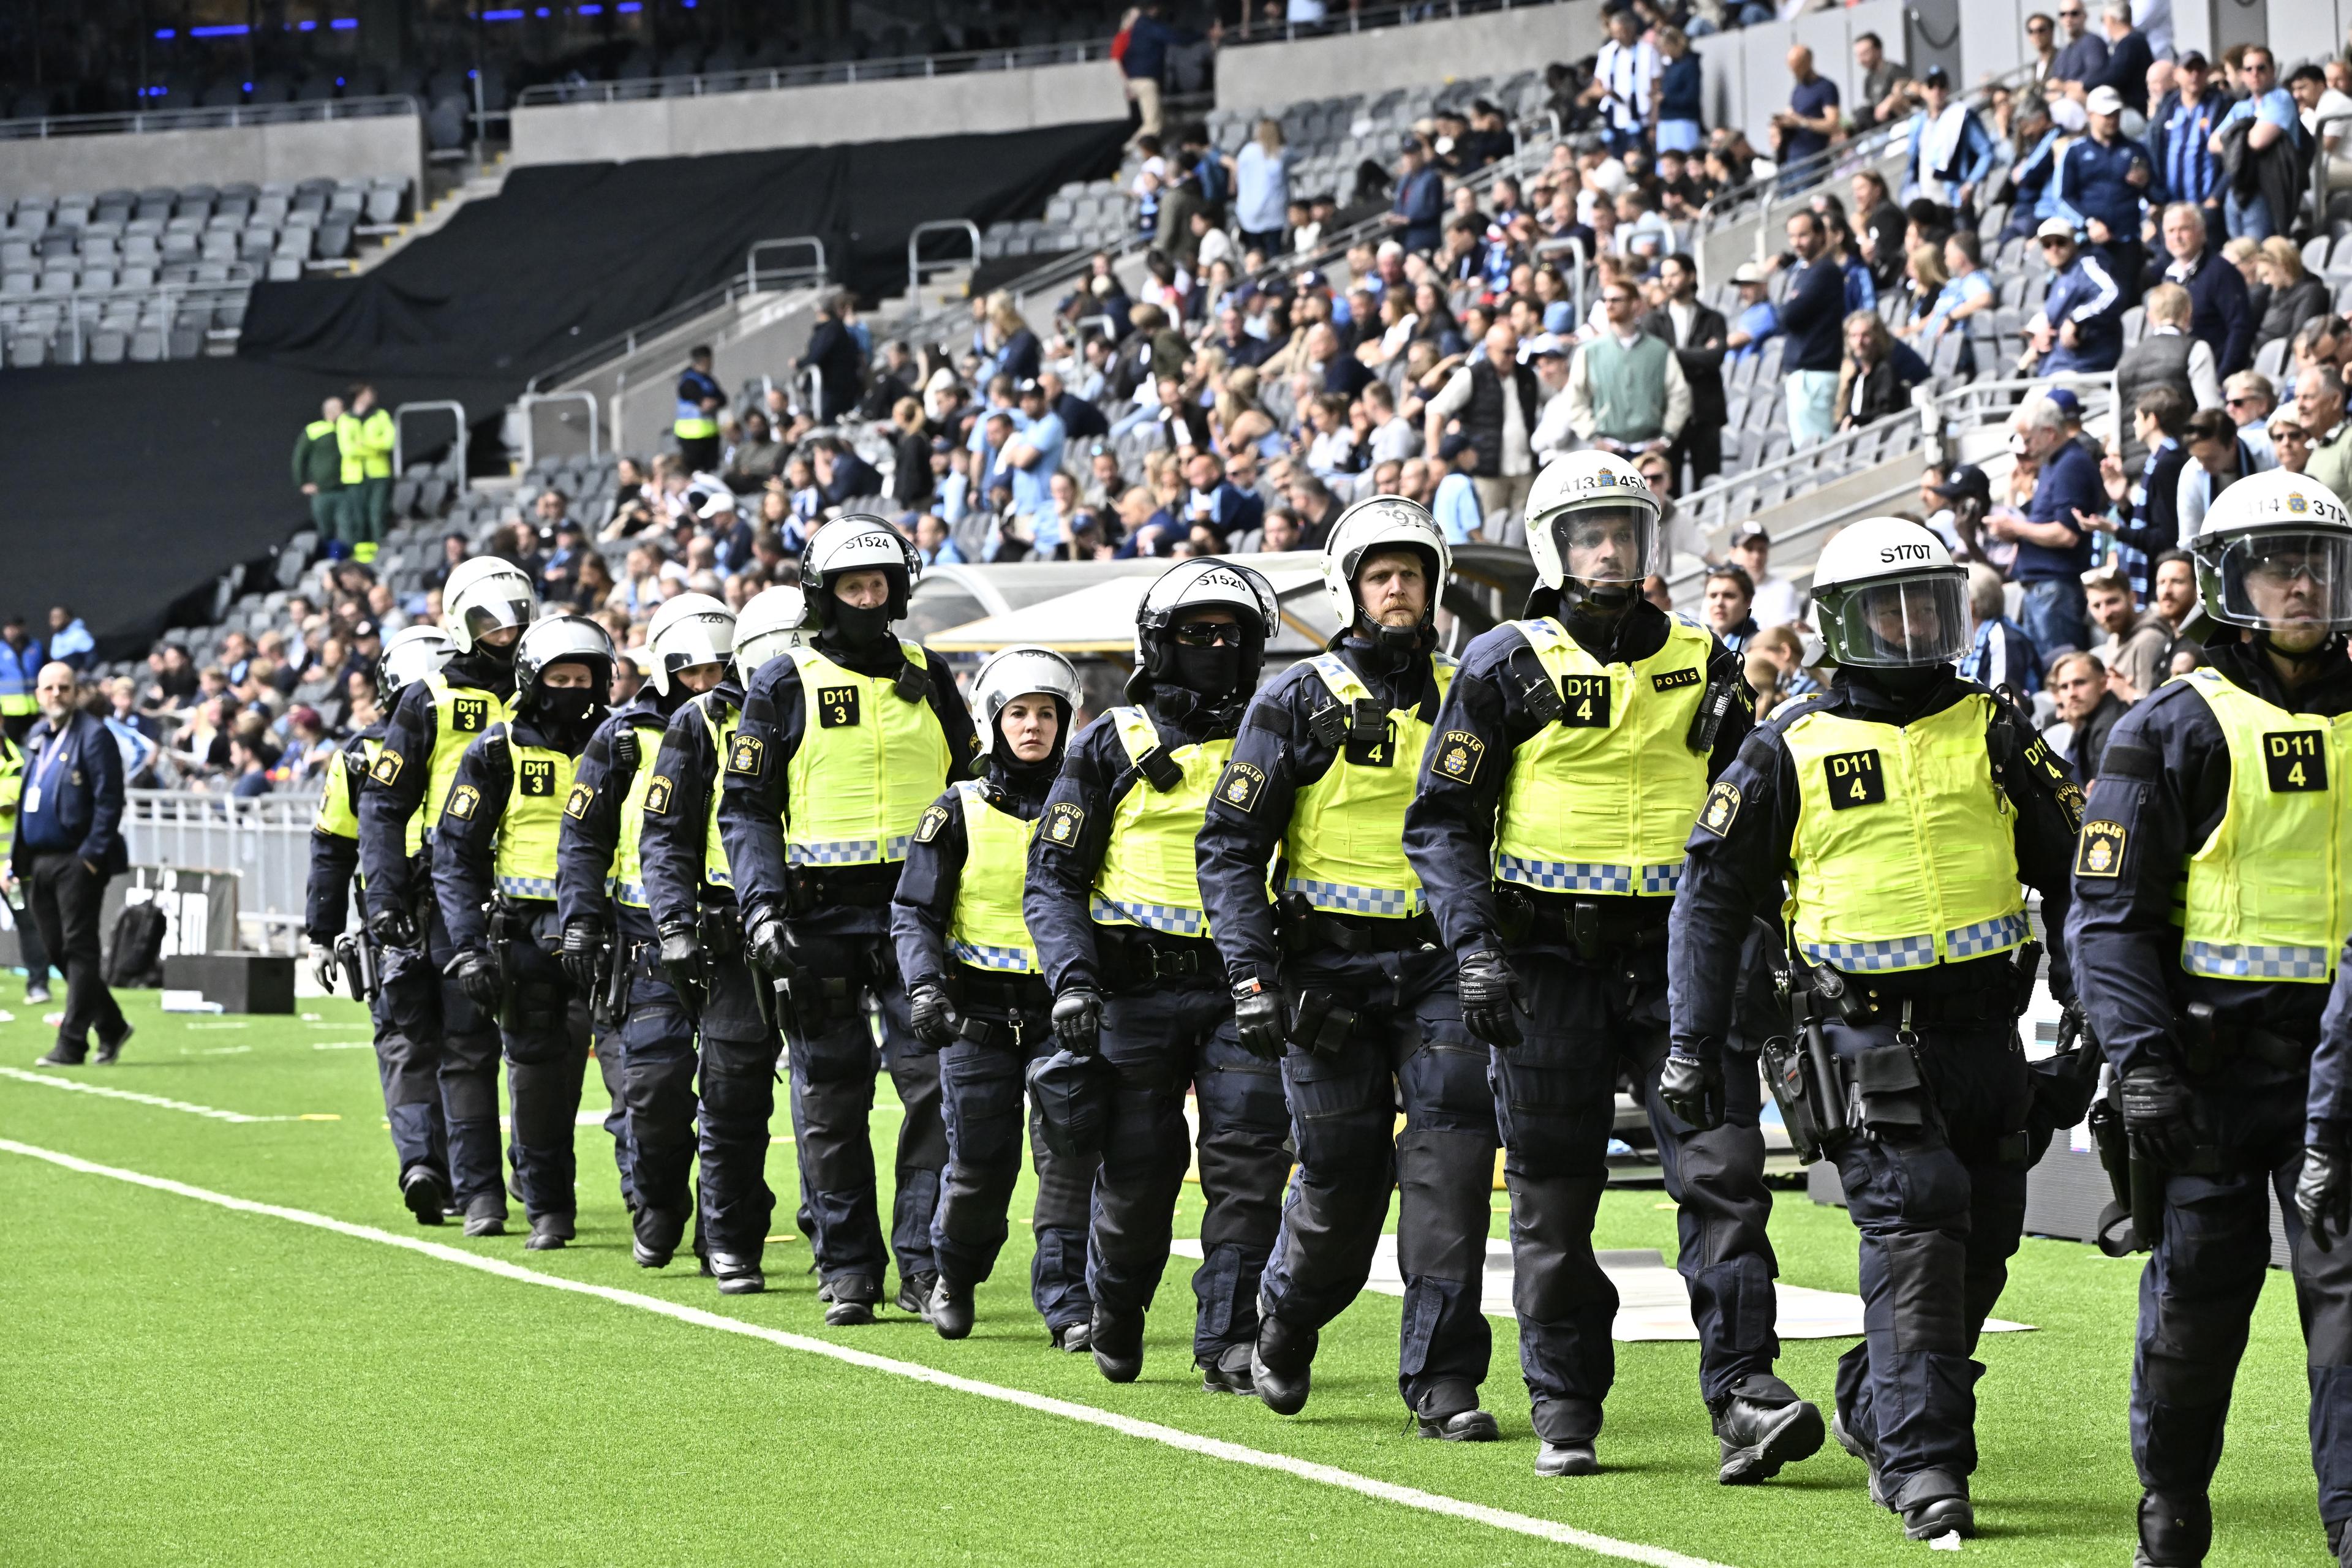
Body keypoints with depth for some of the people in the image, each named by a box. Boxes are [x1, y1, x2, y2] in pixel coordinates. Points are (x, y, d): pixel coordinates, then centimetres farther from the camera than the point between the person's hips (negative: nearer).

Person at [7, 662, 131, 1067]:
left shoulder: (94, 736, -8)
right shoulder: (36, 737, 15)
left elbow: (109, 801, -12)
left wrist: (93, 856, -17)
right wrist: (16, 859, 14)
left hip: (76, 861, -8)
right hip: (38, 861, 8)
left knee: (78, 950, -4)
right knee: (57, 952, 10)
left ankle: (72, 1044, -4)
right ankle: (111, 1026, 24)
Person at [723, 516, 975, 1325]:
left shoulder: (928, 678, 11)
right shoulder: (785, 685, 3)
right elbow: (745, 807, 2)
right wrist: (762, 906, -10)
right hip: (823, 916, -2)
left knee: (936, 1082, -7)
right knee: (831, 1098, 3)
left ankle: (924, 1262, -3)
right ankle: (847, 1267, 11)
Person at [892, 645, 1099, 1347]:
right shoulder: (960, 814, 2)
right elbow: (914, 914, 1)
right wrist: (925, 986, -14)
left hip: (1064, 1006, 1)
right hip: (979, 1011, -1)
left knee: (1069, 1151, -12)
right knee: (980, 1164, 2)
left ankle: (1068, 1305, -7)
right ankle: (955, 1276, 29)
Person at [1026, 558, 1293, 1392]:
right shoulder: (1112, 745, 5)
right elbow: (1053, 878, 3)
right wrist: (1072, 977, -11)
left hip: (1243, 987, 2)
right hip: (1138, 987, -2)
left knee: (1248, 1166, -10)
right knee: (1138, 1174, 3)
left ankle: (1228, 1345, -6)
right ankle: (1114, 1310, 29)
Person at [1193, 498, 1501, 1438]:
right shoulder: (1300, 701, 0)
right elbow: (1230, 843, -2)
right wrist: (1251, 976, -11)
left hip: (1440, 959, 2)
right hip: (1332, 964, -2)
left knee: (1452, 1155, -13)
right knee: (1340, 1177, 2)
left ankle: (1443, 1382, -11)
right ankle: (1286, 1327, 32)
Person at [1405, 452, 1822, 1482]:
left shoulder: (1700, 664, 11)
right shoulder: (1509, 665, 0)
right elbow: (1443, 820, -1)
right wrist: (1473, 947, -12)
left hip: (1678, 952, 2)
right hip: (1553, 959, -2)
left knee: (1723, 1167, -10)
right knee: (1555, 1194, 4)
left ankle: (1742, 1396, -13)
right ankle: (1565, 1414, 14)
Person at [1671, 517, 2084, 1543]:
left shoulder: (1995, 735, 8)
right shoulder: (1792, 750, 0)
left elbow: (2069, 873, 14)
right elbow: (1711, 895, 5)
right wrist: (1694, 1045, 1)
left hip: (1984, 1026, 4)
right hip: (1867, 1029, -4)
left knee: (1980, 1244, 8)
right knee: (1914, 1231, -15)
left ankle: (1875, 1412, 28)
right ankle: (1921, 1461, -13)